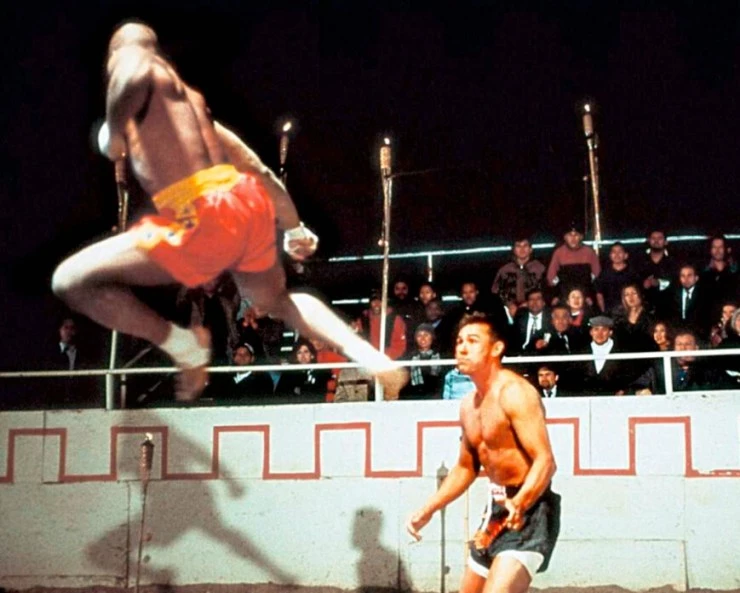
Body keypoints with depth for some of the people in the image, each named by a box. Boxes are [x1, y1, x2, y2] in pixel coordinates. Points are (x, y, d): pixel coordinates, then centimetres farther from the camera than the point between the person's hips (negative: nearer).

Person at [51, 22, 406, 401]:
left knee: (71, 281, -1)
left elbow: (133, 77, -23)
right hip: (249, 201, 8)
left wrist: (114, 134, -5)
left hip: (202, 217, -8)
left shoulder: (128, 54, 6)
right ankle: (370, 357, 20)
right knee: (277, 301, 36)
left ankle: (182, 344, 0)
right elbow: (256, 166, 28)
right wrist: (294, 228, 36)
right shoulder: (190, 96, 27)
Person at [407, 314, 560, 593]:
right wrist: (428, 510, 17)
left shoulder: (514, 392, -17)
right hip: (498, 509, 10)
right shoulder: (469, 405, 10)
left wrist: (520, 504, -41)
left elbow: (545, 461, -25)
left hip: (530, 510, -10)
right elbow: (466, 467, 24)